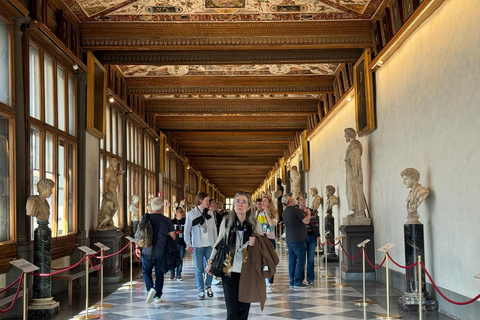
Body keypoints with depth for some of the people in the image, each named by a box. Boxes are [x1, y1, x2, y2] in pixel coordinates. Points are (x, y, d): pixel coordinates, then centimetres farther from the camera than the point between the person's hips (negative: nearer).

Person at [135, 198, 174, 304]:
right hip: (161, 252, 1)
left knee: (146, 271, 14)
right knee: (159, 273, 13)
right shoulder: (167, 220, 0)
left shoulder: (145, 218, -2)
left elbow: (139, 234, -3)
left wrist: (138, 247, 5)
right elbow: (173, 237, 1)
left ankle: (150, 288, -11)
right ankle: (157, 296, 15)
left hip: (147, 251, -1)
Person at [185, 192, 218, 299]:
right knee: (199, 269, 1)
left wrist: (215, 243, 8)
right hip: (197, 245, -2)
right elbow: (187, 230, 2)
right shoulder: (191, 214, 0)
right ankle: (201, 290, 10)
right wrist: (188, 244, -4)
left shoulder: (210, 213, 8)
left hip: (209, 245, 2)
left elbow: (214, 229, 11)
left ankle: (208, 287, 24)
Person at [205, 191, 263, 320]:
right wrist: (210, 261, 10)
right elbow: (219, 242, 13)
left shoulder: (255, 226, -1)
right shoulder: (226, 222, 1)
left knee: (243, 309, 6)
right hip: (229, 271, 0)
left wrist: (255, 244, -15)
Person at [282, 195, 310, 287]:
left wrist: (303, 213, 22)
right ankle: (297, 282, -2)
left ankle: (292, 281, 14)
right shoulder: (296, 210, -16)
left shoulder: (285, 212, 11)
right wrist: (308, 213, 2)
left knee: (292, 260, 11)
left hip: (289, 239, 8)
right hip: (298, 239, -8)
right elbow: (306, 221, -16)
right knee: (301, 260, -2)